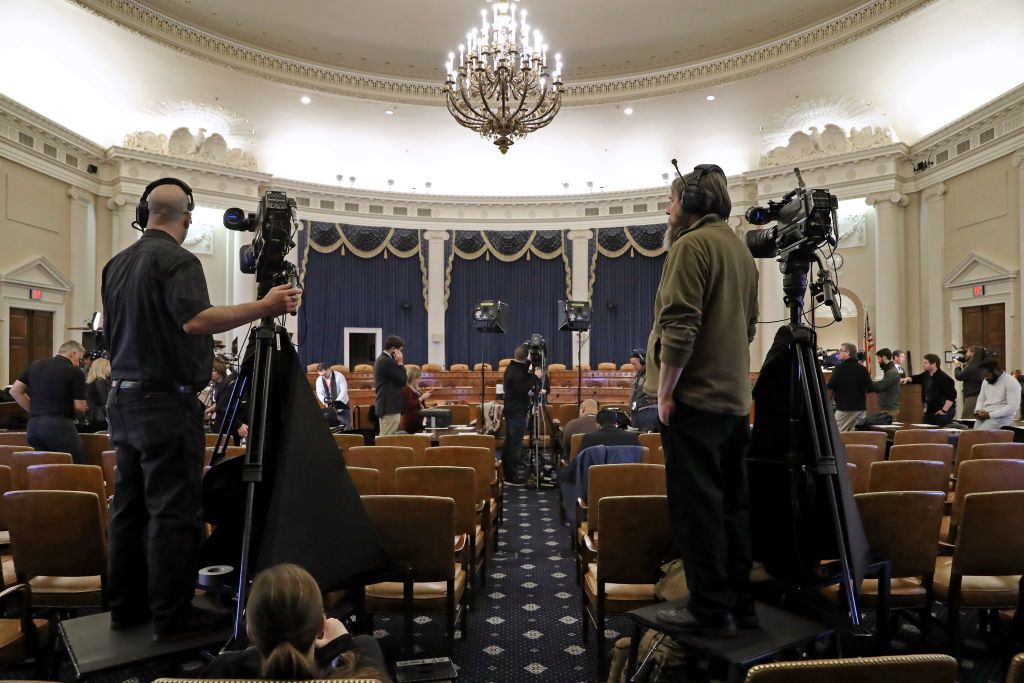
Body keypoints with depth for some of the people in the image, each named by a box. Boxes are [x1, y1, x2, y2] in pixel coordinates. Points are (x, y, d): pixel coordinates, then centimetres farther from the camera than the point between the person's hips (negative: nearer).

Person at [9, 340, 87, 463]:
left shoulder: (35, 365, 14)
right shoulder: (75, 372, -5)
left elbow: (15, 391, 15)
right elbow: (80, 407, -8)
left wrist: (34, 410, 17)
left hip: (33, 425, 7)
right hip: (59, 425, -7)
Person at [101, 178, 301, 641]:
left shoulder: (116, 264, 14)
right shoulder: (177, 260, -11)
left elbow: (109, 329, 22)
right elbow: (195, 320, -27)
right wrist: (262, 307, -28)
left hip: (123, 397, 9)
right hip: (165, 401, -9)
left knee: (130, 506, 14)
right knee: (173, 511, -3)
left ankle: (126, 607, 24)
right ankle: (172, 616, 4)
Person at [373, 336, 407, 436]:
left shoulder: (382, 359, 15)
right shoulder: (387, 361, -17)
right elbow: (402, 381, -15)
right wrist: (400, 363, -10)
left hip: (386, 406, 11)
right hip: (390, 407, -11)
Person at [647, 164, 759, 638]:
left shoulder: (692, 244, -10)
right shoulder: (740, 248, 17)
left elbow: (679, 327, -19)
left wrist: (665, 391, -14)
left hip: (695, 397, -9)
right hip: (734, 397, 9)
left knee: (696, 505, -2)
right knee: (731, 502, 13)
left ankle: (710, 610, 6)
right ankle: (739, 603, 23)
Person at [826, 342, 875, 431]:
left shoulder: (839, 368, -10)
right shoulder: (863, 369, 3)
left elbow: (830, 387, -12)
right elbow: (871, 388, 1)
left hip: (844, 409, -5)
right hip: (861, 409, 5)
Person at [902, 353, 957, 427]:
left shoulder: (944, 379, -18)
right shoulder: (925, 375, 8)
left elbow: (952, 396, -22)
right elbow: (915, 378, 28)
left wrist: (944, 411, -22)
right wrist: (907, 379, 5)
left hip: (941, 412, -9)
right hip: (929, 411, 9)